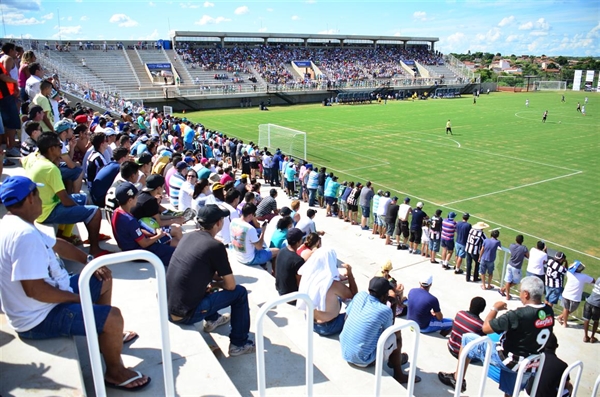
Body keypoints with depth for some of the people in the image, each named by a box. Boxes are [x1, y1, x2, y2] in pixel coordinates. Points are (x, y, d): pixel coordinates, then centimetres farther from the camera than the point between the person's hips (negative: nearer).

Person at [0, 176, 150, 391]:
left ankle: (107, 334, 35)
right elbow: (34, 289, -33)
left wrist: (89, 260, 8)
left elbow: (56, 244, 17)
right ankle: (115, 372, 6)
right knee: (113, 317, -20)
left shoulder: (18, 224, 5)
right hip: (39, 318, -11)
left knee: (103, 280, 19)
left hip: (50, 293, 11)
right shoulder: (24, 234, -30)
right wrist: (79, 299, -20)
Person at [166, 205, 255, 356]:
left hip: (167, 308, 7)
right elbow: (231, 285, -5)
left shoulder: (188, 236, 6)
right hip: (186, 314, -7)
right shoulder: (216, 246, -14)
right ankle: (239, 344, 15)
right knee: (240, 292, 6)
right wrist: (214, 284, 13)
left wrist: (214, 279, 14)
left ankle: (212, 320, 40)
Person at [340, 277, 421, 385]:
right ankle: (399, 375, 27)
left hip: (344, 352, 6)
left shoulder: (360, 295, -5)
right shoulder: (385, 311, -17)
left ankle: (393, 359, 43)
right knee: (397, 336, 11)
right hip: (363, 359, -6)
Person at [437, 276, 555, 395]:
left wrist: (495, 308, -5)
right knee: (509, 392, 27)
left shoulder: (518, 315, -29)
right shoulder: (549, 311, -8)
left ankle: (457, 380, 18)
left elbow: (485, 328, -20)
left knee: (468, 338, 6)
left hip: (508, 360, -7)